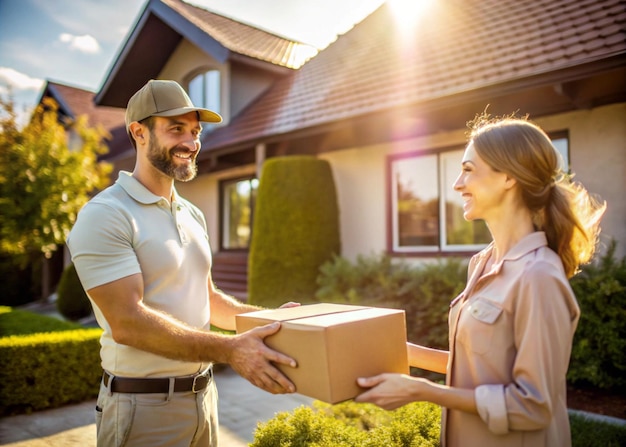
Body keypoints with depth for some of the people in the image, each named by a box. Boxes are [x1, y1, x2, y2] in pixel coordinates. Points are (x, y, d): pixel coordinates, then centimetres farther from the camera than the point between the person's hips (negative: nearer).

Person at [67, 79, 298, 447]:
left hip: (204, 394, 7)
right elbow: (127, 321, -24)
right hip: (143, 406, -7)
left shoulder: (194, 216, 9)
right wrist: (229, 350, -30)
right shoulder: (104, 216, -15)